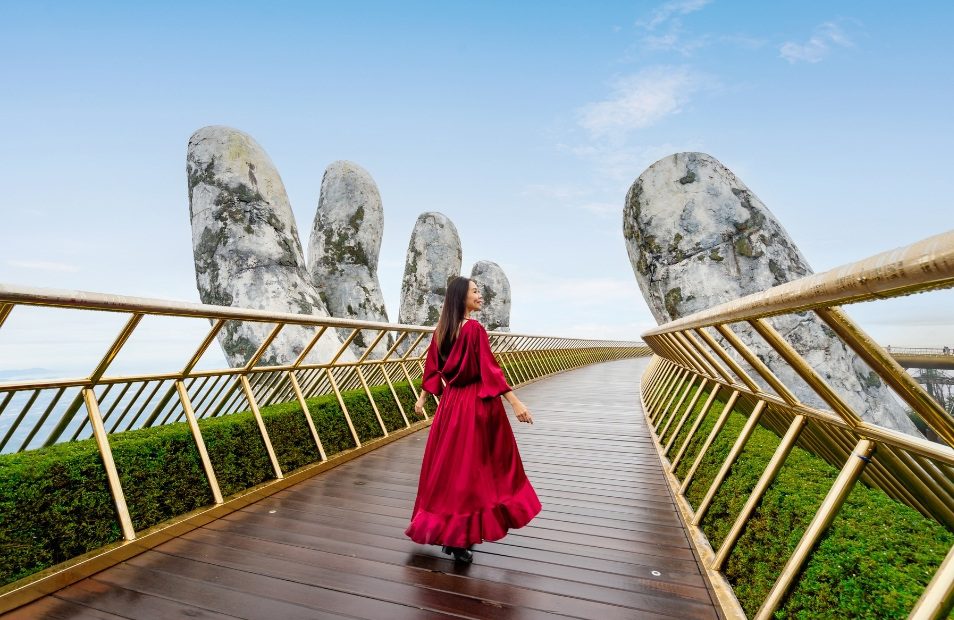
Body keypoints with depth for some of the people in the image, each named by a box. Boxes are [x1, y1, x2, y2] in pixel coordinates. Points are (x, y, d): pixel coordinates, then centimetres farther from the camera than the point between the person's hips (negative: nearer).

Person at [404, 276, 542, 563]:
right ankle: (461, 538, 13)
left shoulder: (440, 330, 5)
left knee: (449, 464, 16)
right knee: (473, 467, 5)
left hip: (451, 402, 7)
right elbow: (490, 369, -20)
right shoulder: (475, 329, -15)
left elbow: (432, 368, 13)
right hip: (478, 404, -6)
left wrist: (422, 399, 24)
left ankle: (441, 528, 28)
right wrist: (515, 402, -20)